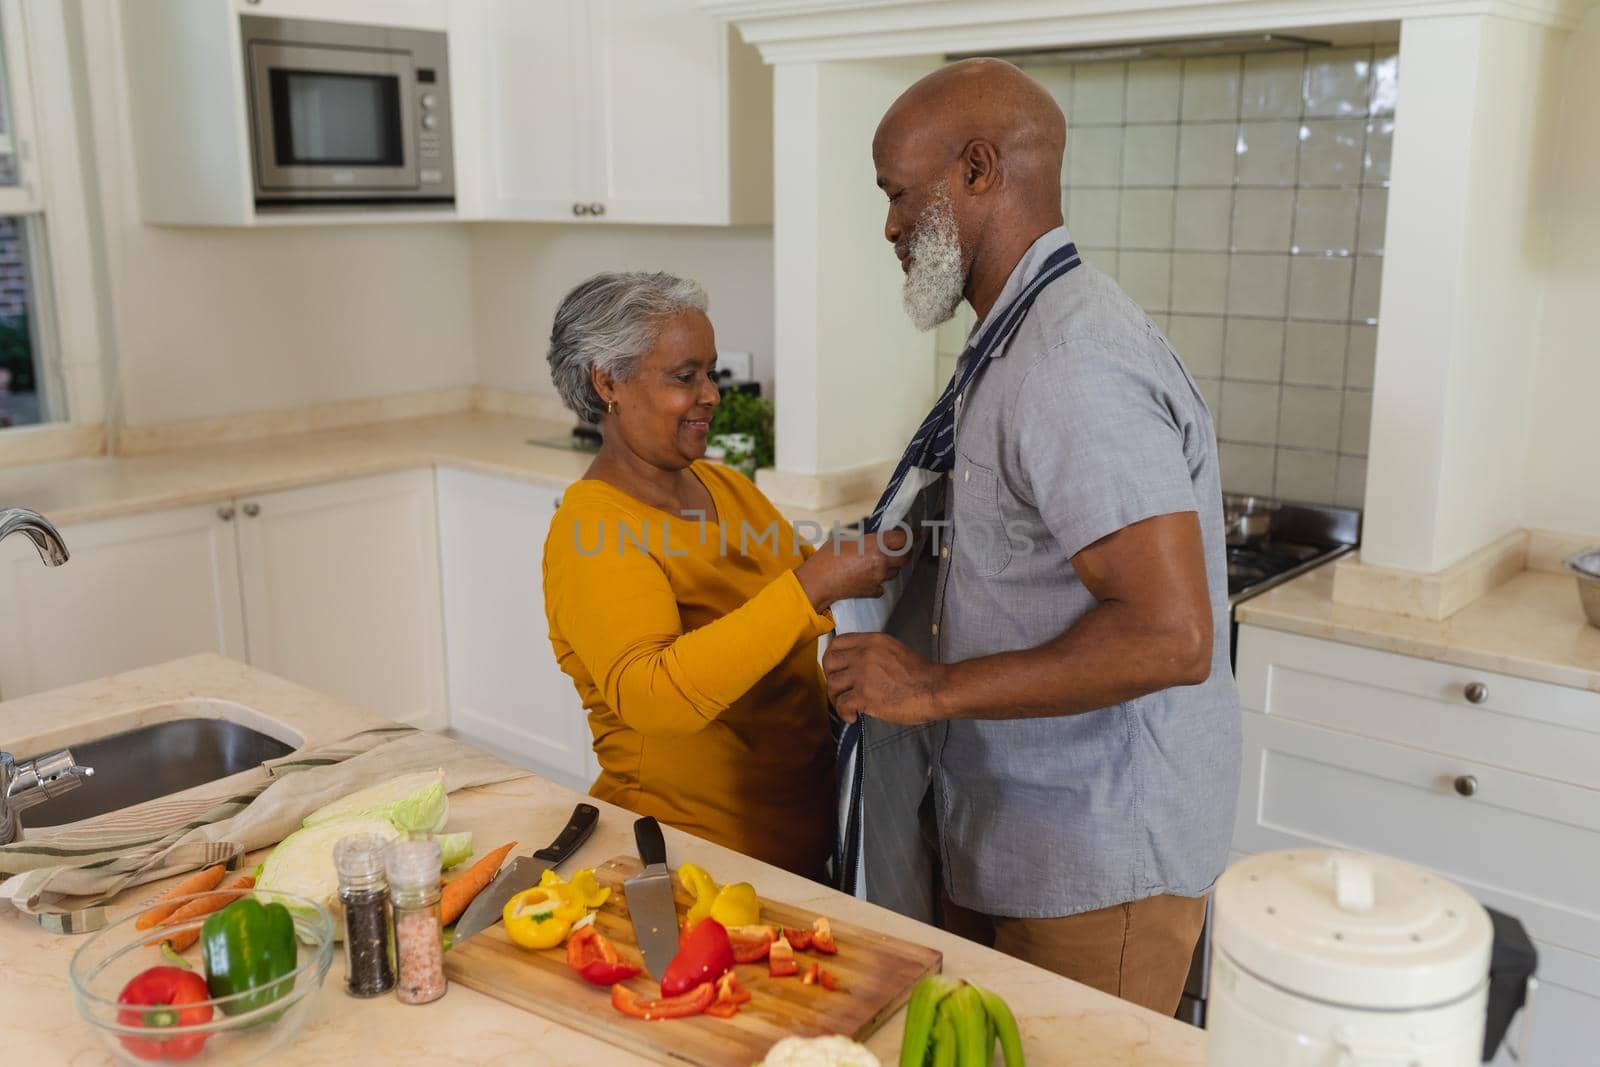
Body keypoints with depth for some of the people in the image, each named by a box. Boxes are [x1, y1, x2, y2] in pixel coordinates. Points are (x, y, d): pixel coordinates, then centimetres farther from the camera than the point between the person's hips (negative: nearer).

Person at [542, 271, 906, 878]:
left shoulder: (727, 486, 6)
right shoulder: (589, 534, -18)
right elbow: (651, 697, -32)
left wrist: (873, 556, -6)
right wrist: (813, 586, -35)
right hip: (687, 850, -7)